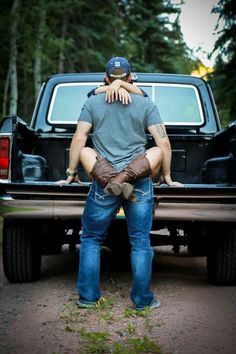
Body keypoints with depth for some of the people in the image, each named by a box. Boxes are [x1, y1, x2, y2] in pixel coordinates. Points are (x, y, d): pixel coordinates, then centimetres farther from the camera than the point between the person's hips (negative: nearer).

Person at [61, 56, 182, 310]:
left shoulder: (92, 103, 7)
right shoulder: (146, 105, 7)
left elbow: (78, 139, 0)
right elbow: (164, 142, 1)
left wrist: (71, 172, 10)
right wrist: (167, 176, 12)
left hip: (103, 184, 0)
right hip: (140, 184, 0)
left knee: (91, 238, 15)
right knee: (140, 242, 8)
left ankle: (87, 297, 16)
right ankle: (142, 299, 14)